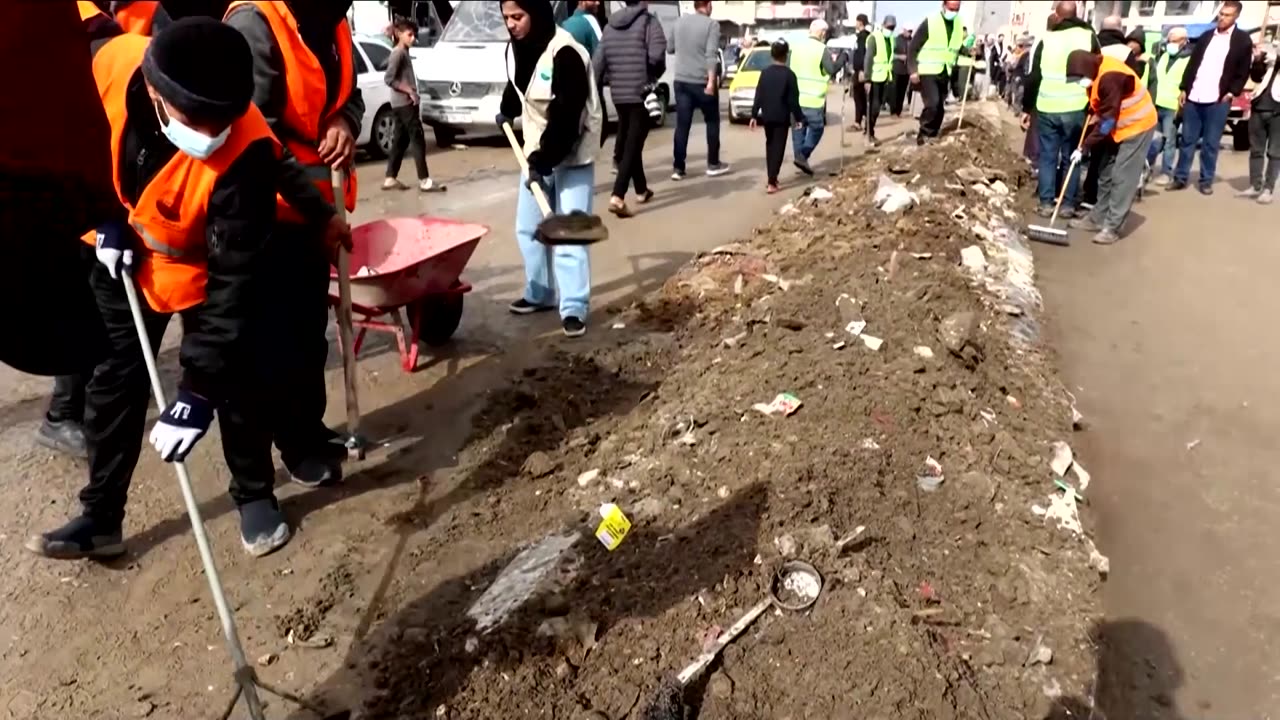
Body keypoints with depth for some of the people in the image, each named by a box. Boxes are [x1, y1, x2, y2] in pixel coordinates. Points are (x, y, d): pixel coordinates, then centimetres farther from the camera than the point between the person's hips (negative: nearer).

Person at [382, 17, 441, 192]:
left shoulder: (404, 53, 17)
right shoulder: (398, 53, -11)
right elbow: (388, 79, -18)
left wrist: (411, 92, 7)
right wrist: (409, 91, -19)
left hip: (402, 103, 9)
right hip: (404, 103, -9)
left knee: (401, 141, 11)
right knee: (418, 140, -9)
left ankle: (390, 178, 13)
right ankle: (424, 180, -10)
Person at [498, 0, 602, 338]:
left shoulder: (565, 54, -24)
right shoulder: (515, 48, 1)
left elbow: (566, 117, -27)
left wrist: (543, 162, -28)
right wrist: (508, 111, 24)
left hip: (572, 155, -8)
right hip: (537, 150, 8)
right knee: (528, 227, 12)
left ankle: (574, 308, -4)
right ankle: (539, 293, 26)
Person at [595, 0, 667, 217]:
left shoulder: (610, 26, 13)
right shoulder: (648, 22, -4)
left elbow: (598, 62, 9)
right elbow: (656, 55, -18)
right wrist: (653, 79, -1)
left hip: (619, 96, 6)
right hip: (641, 95, -6)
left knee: (627, 144, 20)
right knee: (632, 146, -6)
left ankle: (641, 190, 33)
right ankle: (617, 197, -19)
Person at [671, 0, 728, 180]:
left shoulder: (680, 22, 10)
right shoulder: (711, 24, -6)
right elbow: (711, 54, -16)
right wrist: (711, 81, -21)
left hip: (681, 81, 4)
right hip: (702, 82, -4)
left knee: (682, 125, 4)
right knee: (712, 122, 12)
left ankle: (678, 168, -1)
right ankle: (713, 164, 17)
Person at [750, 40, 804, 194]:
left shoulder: (765, 73, 3)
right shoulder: (789, 74, -9)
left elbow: (758, 96, 2)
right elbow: (793, 99, -9)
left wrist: (754, 115, 6)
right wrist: (799, 117, -2)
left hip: (767, 115, 4)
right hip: (782, 117, -4)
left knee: (770, 146, 19)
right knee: (778, 148, -2)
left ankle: (770, 178, 22)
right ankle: (771, 182, -10)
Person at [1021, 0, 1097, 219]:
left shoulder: (1047, 40, 2)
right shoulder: (1089, 37, 3)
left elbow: (1033, 77, 3)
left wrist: (1026, 108, 11)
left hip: (1047, 108, 0)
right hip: (1076, 108, 0)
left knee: (1047, 156, 7)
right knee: (1072, 158, 8)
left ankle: (1046, 203, 6)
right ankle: (1068, 204, 8)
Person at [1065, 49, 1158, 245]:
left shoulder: (1110, 78, -29)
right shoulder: (1098, 72, 0)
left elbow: (1108, 119, -26)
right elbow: (1101, 109, 13)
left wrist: (1085, 146, -22)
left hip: (1137, 125, -9)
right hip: (1120, 126, 9)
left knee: (1122, 179, -9)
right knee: (1106, 174, 12)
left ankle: (1112, 227, -6)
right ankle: (1098, 218, 21)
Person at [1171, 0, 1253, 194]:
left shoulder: (1243, 40, 2)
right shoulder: (1206, 36, 13)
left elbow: (1244, 71, 1)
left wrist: (1232, 93, -9)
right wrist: (1184, 89, 6)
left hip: (1218, 100, -3)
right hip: (1193, 98, 3)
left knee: (1211, 143, 2)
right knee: (1187, 140, 6)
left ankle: (1206, 181, 9)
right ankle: (1180, 178, 13)